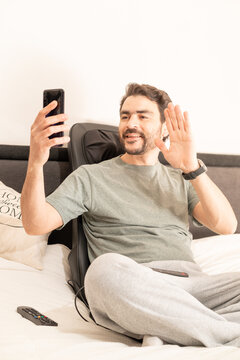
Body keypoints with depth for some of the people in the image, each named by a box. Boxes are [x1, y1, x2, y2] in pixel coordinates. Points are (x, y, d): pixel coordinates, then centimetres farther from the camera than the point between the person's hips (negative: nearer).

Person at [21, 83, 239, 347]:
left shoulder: (180, 180, 25)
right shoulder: (90, 177, 17)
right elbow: (36, 224, 4)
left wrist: (192, 168, -5)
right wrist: (35, 163, -13)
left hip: (190, 283, 2)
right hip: (131, 289, -2)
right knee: (107, 268, -38)